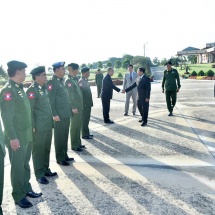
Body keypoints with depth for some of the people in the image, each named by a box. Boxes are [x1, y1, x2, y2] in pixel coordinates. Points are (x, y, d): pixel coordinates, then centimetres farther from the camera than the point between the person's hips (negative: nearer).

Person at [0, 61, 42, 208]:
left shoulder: (20, 88, 9)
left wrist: (32, 127, 15)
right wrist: (12, 138, -20)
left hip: (27, 135, 8)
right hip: (17, 137, -8)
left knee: (25, 164, 19)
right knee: (18, 167, 6)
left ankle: (27, 189, 34)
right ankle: (19, 196, 20)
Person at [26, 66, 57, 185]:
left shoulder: (43, 88, 11)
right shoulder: (32, 90, -14)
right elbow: (29, 110, -15)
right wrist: (32, 126, -15)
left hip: (48, 125, 8)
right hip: (39, 127, -8)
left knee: (46, 149, 16)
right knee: (38, 150, 5)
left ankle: (45, 169, 31)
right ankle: (39, 174, 16)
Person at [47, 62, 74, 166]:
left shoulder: (62, 81, 14)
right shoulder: (52, 82, -12)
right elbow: (51, 100, -15)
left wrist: (70, 110, 15)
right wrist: (54, 114, -18)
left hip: (66, 114, 8)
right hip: (59, 115, -8)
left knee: (65, 136, 15)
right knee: (59, 137, 3)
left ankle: (65, 155, 26)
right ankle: (60, 158, 13)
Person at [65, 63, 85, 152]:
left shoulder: (75, 79, 14)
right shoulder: (69, 81, -13)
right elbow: (70, 95, -18)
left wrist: (80, 106, 16)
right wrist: (73, 107, -20)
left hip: (79, 107, 9)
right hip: (75, 108, -9)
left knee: (78, 126, 15)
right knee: (75, 126, 0)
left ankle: (78, 143, 26)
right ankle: (74, 145, 10)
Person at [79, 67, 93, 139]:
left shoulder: (86, 81, 13)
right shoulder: (81, 81, -16)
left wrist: (90, 103, 17)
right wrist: (83, 104, -20)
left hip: (88, 104, 9)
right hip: (85, 105, -9)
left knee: (87, 119, 15)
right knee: (84, 120, 0)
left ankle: (87, 133, 25)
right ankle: (85, 135, 8)